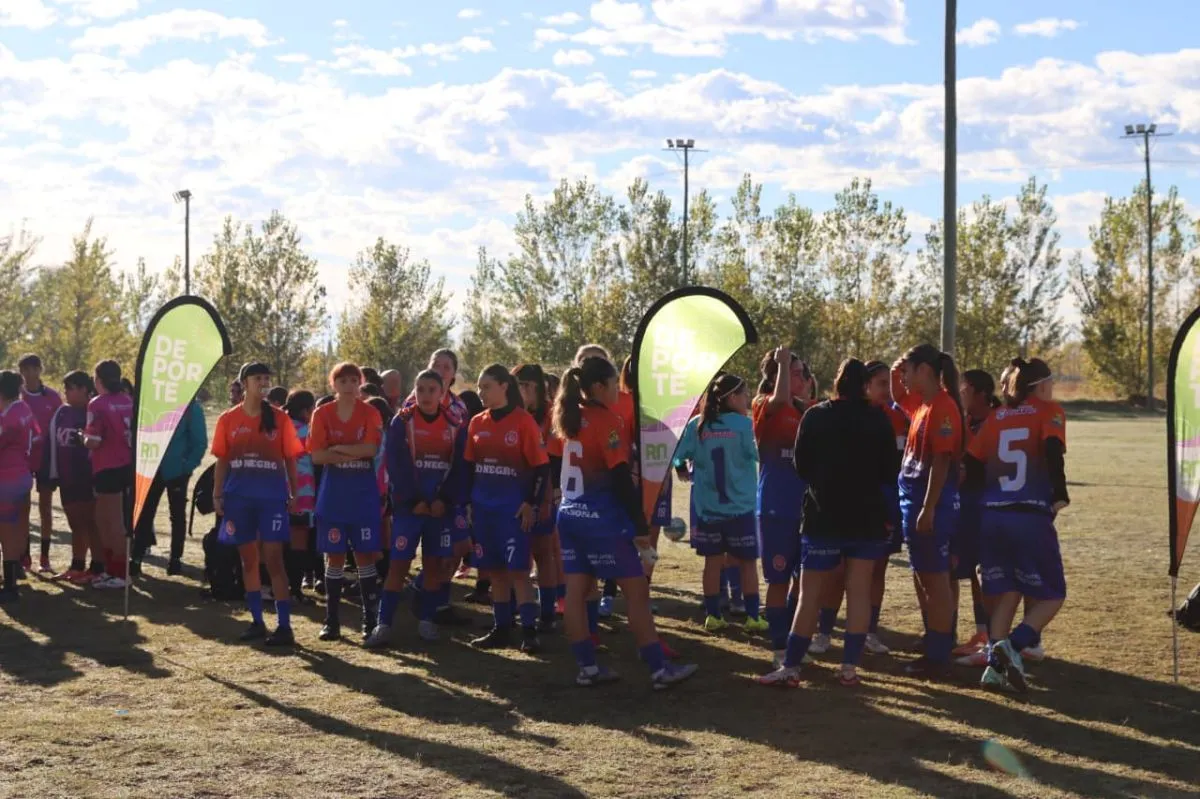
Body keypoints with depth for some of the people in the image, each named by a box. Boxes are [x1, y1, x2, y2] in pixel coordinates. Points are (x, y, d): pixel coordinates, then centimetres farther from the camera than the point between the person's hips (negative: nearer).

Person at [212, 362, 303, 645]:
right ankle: (257, 621, 17)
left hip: (272, 496, -2)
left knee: (273, 560, -7)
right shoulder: (228, 420, 5)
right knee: (248, 560, 8)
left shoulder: (280, 418, 1)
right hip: (239, 497, 2)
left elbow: (290, 460, 4)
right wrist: (217, 495, 1)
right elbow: (222, 461, 8)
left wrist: (294, 494, -1)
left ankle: (284, 626, -7)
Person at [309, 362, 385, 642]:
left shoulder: (370, 414, 0)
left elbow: (371, 449, -15)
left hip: (364, 492, -1)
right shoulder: (323, 414, 1)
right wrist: (354, 453, -17)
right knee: (335, 556, 4)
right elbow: (317, 456, -8)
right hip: (333, 492, 1)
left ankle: (370, 620, 7)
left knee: (365, 555, 0)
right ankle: (332, 621, 10)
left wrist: (337, 449, -13)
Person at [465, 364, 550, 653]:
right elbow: (469, 466, 15)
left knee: (518, 570, -8)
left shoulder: (523, 421, -8)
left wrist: (531, 503, -10)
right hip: (483, 507, 5)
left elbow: (541, 466, -8)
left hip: (513, 507, -5)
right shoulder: (477, 423, 8)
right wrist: (467, 503, 11)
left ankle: (529, 632, -6)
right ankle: (501, 630, 15)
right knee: (495, 571, 9)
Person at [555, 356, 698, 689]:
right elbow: (621, 478, -17)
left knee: (576, 591, 6)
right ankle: (660, 669, 1)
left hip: (571, 515, 8)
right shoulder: (609, 421, -13)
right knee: (637, 591, -1)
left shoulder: (571, 418, 9)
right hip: (602, 518, -8)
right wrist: (640, 526, -15)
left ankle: (587, 668, 11)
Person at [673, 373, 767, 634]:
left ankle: (712, 615, 12)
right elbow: (755, 455, -2)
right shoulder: (743, 424, -11)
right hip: (739, 504, -3)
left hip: (707, 505, 3)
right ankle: (752, 617, 8)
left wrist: (682, 469, 18)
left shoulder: (697, 424, -3)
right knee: (748, 562, 7)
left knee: (713, 561, 10)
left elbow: (679, 454, -3)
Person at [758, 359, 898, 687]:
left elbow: (801, 467, 4)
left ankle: (791, 666, -1)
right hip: (868, 517, 1)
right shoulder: (878, 419, -3)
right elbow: (890, 470, 4)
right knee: (859, 591, 6)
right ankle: (849, 667, 5)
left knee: (810, 593, 1)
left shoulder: (815, 416, -3)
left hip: (824, 516, -1)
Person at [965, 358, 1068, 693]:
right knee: (1051, 596, 7)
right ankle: (1013, 644, -16)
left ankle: (996, 665, 2)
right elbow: (1052, 450, -17)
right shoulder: (1049, 411, 2)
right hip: (1032, 517, -5)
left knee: (1004, 596, 14)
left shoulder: (995, 418, 15)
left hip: (991, 517, 5)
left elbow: (972, 464, 8)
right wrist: (1060, 494, -8)